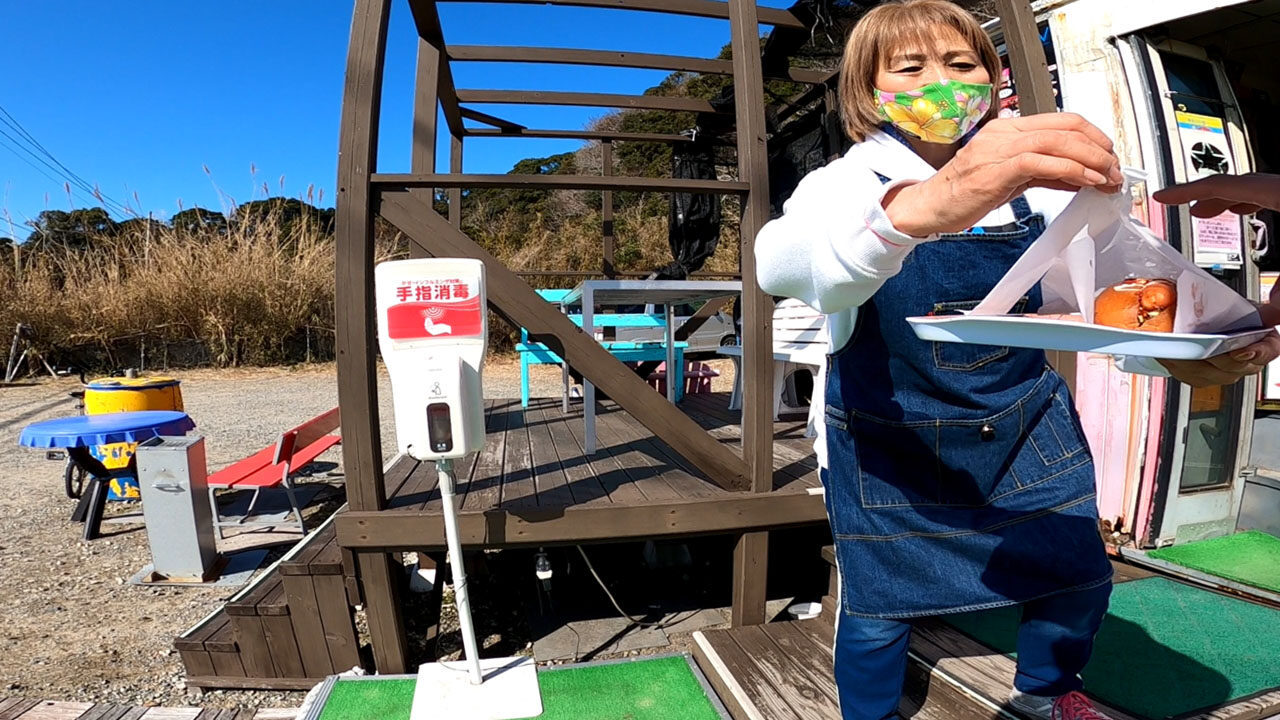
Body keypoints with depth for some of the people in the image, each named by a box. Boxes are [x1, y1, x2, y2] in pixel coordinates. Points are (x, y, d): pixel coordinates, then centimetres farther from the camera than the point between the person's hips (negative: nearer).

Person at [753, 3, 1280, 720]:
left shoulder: (1034, 182, -2)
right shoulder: (845, 184, -15)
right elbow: (782, 262, -39)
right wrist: (923, 207, -59)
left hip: (1025, 424, 4)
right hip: (889, 443, -4)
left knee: (1080, 572, 16)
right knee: (877, 608, 7)